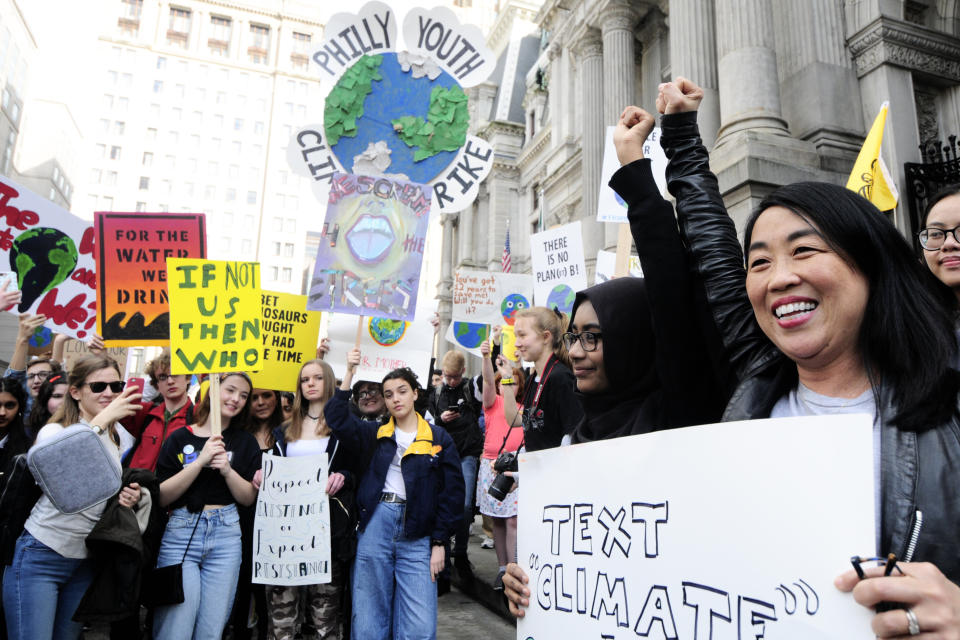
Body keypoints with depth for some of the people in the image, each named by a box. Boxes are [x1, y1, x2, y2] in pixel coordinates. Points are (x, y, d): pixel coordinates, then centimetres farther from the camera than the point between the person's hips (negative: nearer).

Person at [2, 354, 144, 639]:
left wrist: (128, 498, -2)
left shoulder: (114, 439, 8)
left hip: (85, 561, 6)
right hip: (40, 558, -6)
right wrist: (102, 420, -37)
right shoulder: (55, 431, -10)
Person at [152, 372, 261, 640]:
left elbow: (249, 498, 5)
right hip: (180, 535, -1)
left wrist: (227, 470, -11)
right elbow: (162, 497, -5)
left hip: (226, 537, 2)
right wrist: (200, 461, -15)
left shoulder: (245, 441, 9)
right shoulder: (180, 438, 3)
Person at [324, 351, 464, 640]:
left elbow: (452, 492, 3)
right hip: (375, 525, 2)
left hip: (417, 536, -1)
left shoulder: (438, 439, 6)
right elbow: (337, 418, -2)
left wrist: (439, 542, -2)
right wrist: (349, 373, -8)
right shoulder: (375, 434, 12)